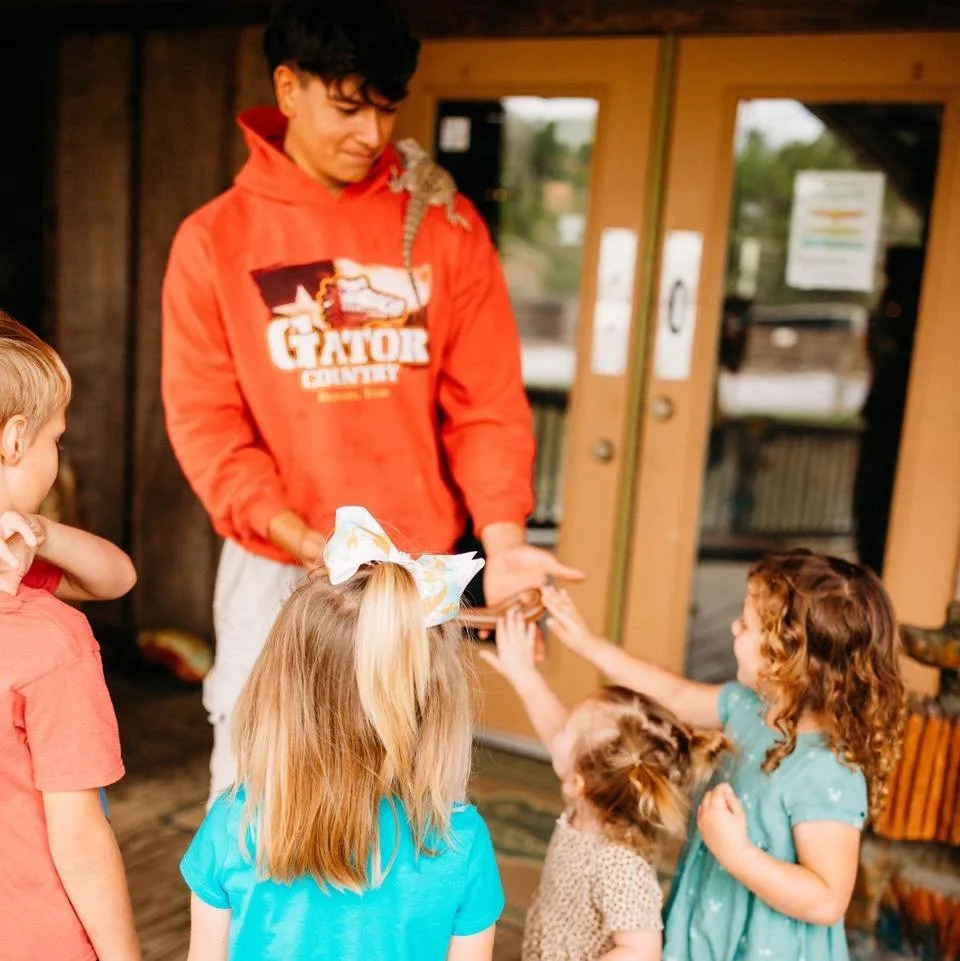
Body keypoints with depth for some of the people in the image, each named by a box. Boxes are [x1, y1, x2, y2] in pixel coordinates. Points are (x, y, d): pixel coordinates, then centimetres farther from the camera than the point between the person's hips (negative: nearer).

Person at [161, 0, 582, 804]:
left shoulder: (444, 224, 3)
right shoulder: (216, 238, 2)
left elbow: (487, 399, 1)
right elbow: (202, 417, -2)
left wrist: (502, 536, -13)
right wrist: (301, 536, -15)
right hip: (276, 567, 0)